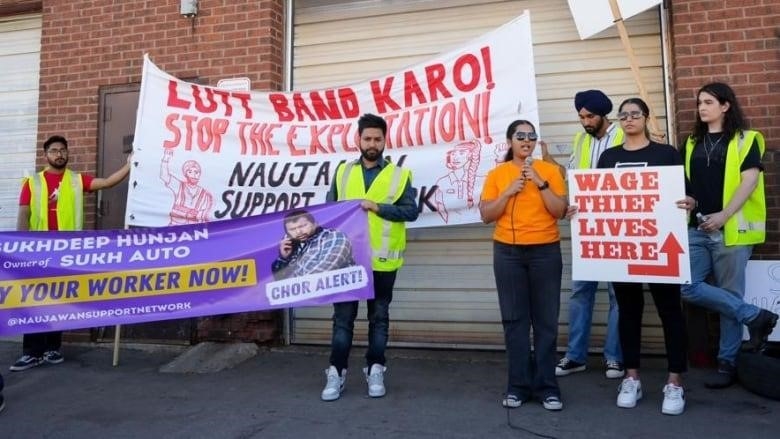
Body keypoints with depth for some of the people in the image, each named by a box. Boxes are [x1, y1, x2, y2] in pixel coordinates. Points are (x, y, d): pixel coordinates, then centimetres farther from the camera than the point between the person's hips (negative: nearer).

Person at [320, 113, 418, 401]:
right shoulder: (343, 172, 10)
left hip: (381, 261, -1)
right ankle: (336, 373, 16)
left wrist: (376, 207, -18)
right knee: (343, 317, 6)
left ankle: (375, 372, 23)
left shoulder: (399, 175, 3)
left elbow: (411, 211, -7)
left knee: (379, 318, 10)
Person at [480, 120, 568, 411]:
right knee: (514, 319, 2)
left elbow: (560, 211, -3)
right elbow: (486, 216, 0)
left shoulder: (549, 170, 4)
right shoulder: (497, 174, 5)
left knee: (546, 320, 1)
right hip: (508, 252, 1)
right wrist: (509, 192, -11)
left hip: (545, 251, 0)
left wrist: (540, 183, -12)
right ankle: (518, 385, 12)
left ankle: (547, 386, 11)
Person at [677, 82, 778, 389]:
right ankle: (755, 317, 9)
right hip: (697, 229, 5)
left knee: (729, 294, 1)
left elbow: (750, 180, -10)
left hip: (731, 230, -5)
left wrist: (724, 215, -21)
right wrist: (687, 200, -3)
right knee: (687, 288, -7)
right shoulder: (692, 143, 16)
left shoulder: (745, 140, 0)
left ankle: (727, 363, 13)